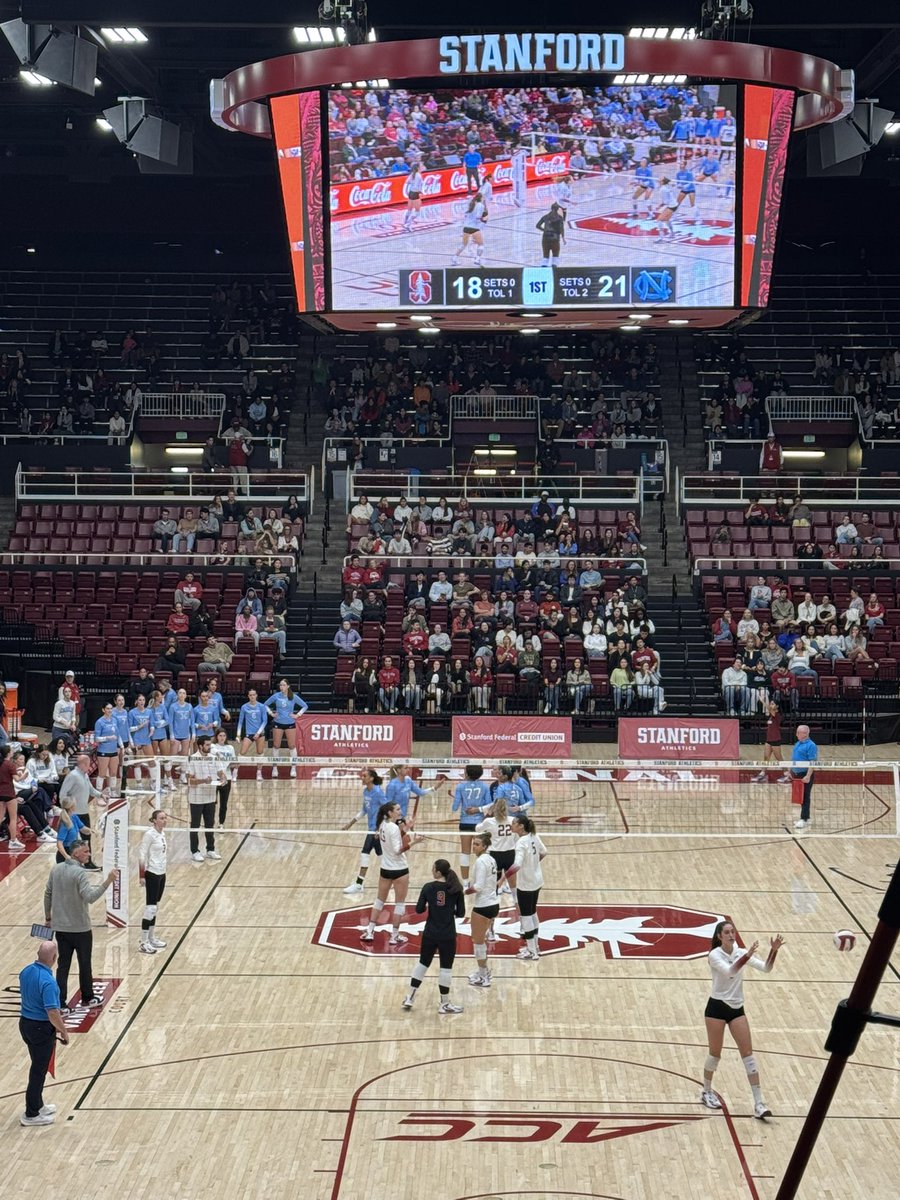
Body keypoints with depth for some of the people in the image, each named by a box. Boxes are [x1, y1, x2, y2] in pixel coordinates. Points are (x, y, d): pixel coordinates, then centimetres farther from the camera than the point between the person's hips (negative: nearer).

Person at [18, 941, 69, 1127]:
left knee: (38, 1067, 23)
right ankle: (31, 1114, 14)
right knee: (39, 1071, 5)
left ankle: (37, 1105, 35)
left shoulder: (26, 971, -1)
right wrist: (64, 1031, -12)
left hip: (25, 1022, 8)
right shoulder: (47, 981, -27)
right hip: (42, 1028, -8)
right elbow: (53, 1013, -28)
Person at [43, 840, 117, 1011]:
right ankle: (87, 998, 26)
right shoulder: (80, 873, -19)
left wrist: (48, 917, 20)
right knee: (84, 965, 12)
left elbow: (47, 894, 10)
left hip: (60, 927, 6)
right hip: (80, 928, -6)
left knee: (63, 965, 8)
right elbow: (90, 897, -30)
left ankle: (60, 1003, 5)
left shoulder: (56, 869, 3)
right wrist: (107, 881, -34)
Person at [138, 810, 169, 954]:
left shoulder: (162, 833, 7)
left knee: (155, 907, 15)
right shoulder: (150, 834, -16)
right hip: (152, 874, -8)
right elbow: (141, 855, -17)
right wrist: (142, 876, -18)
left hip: (161, 874, 8)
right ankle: (144, 943, -4)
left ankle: (152, 938, 25)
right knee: (150, 908, -8)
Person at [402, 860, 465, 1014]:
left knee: (423, 963, 17)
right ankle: (444, 1004, 17)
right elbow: (461, 913, -4)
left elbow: (419, 909, -4)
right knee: (446, 968, 9)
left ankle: (409, 998, 25)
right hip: (448, 935, -1)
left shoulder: (428, 887, -8)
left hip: (430, 933, 1)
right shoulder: (456, 889, -7)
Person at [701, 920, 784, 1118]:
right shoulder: (714, 955, -13)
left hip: (737, 1008, 4)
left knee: (748, 1053, -3)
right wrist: (747, 956, -44)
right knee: (715, 1053, 4)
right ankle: (706, 1092, 28)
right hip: (717, 1007, -4)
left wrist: (774, 950, -23)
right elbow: (729, 971, -31)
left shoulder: (741, 952, 2)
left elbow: (766, 968, -6)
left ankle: (759, 1103, -6)